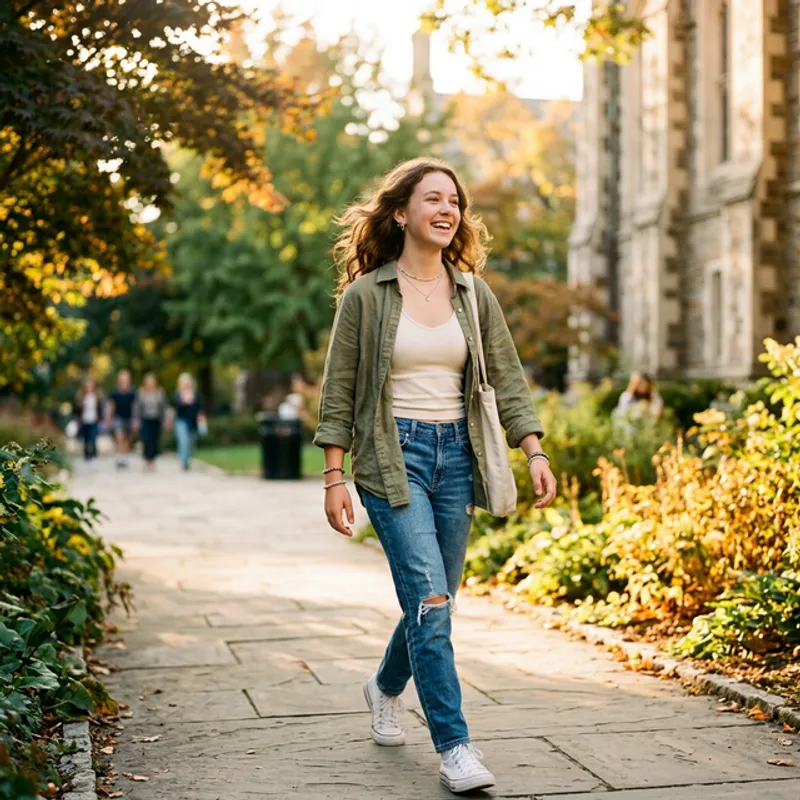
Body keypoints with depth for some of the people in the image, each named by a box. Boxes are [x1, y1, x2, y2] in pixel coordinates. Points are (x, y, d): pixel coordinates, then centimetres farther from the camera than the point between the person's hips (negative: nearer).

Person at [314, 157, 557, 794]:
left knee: (435, 599, 12)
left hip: (456, 455, 5)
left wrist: (534, 451, -5)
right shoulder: (366, 295, -3)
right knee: (429, 597, -14)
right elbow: (337, 393, -2)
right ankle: (455, 748, -10)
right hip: (392, 456, -5)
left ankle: (386, 687, 41)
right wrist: (334, 479, -7)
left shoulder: (475, 295, 8)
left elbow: (507, 380, 8)